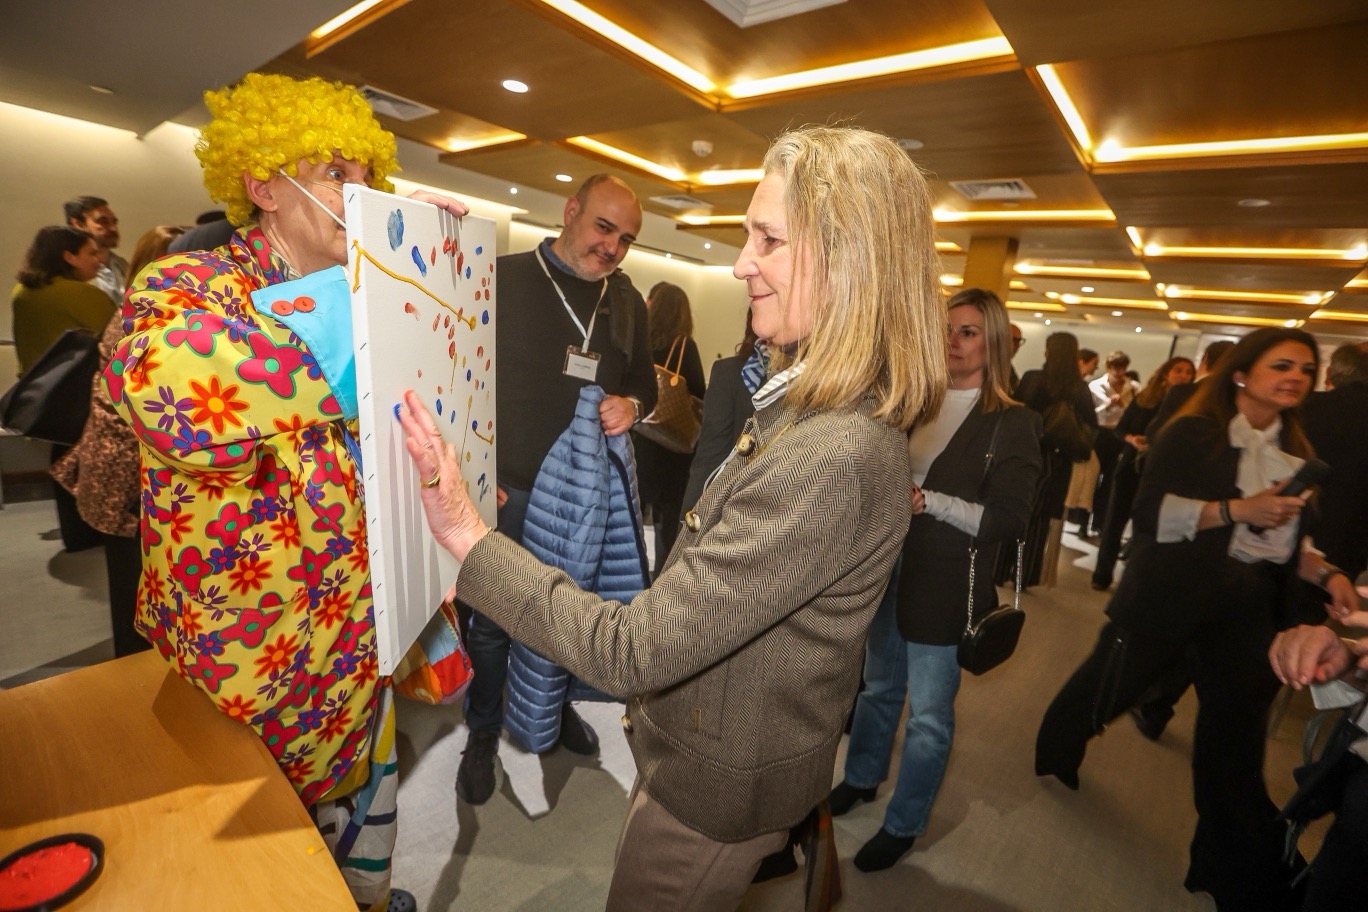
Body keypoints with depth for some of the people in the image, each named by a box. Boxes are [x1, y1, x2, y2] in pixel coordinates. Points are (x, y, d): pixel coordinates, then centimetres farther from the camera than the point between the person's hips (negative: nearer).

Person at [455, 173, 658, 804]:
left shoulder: (627, 301, 7)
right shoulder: (506, 278, -7)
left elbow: (646, 383, 15)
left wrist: (631, 405, -9)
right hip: (509, 490, -3)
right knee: (494, 623, 10)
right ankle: (483, 734, 35)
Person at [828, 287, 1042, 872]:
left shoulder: (1012, 424, -8)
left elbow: (1009, 522, -14)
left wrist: (929, 501, -22)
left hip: (944, 587, -4)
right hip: (889, 570, 5)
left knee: (928, 714, 10)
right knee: (880, 686, 22)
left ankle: (904, 824, 31)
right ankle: (861, 778, 45)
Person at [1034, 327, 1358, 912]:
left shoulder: (1297, 454, 11)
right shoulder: (1193, 433, -8)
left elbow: (1286, 542, 17)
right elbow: (1151, 511, -18)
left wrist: (1326, 574, -1)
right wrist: (1237, 509, -26)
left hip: (1252, 611, 5)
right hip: (1172, 596, -5)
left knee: (1235, 747, 12)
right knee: (1106, 689, 8)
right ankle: (1054, 752, 39)